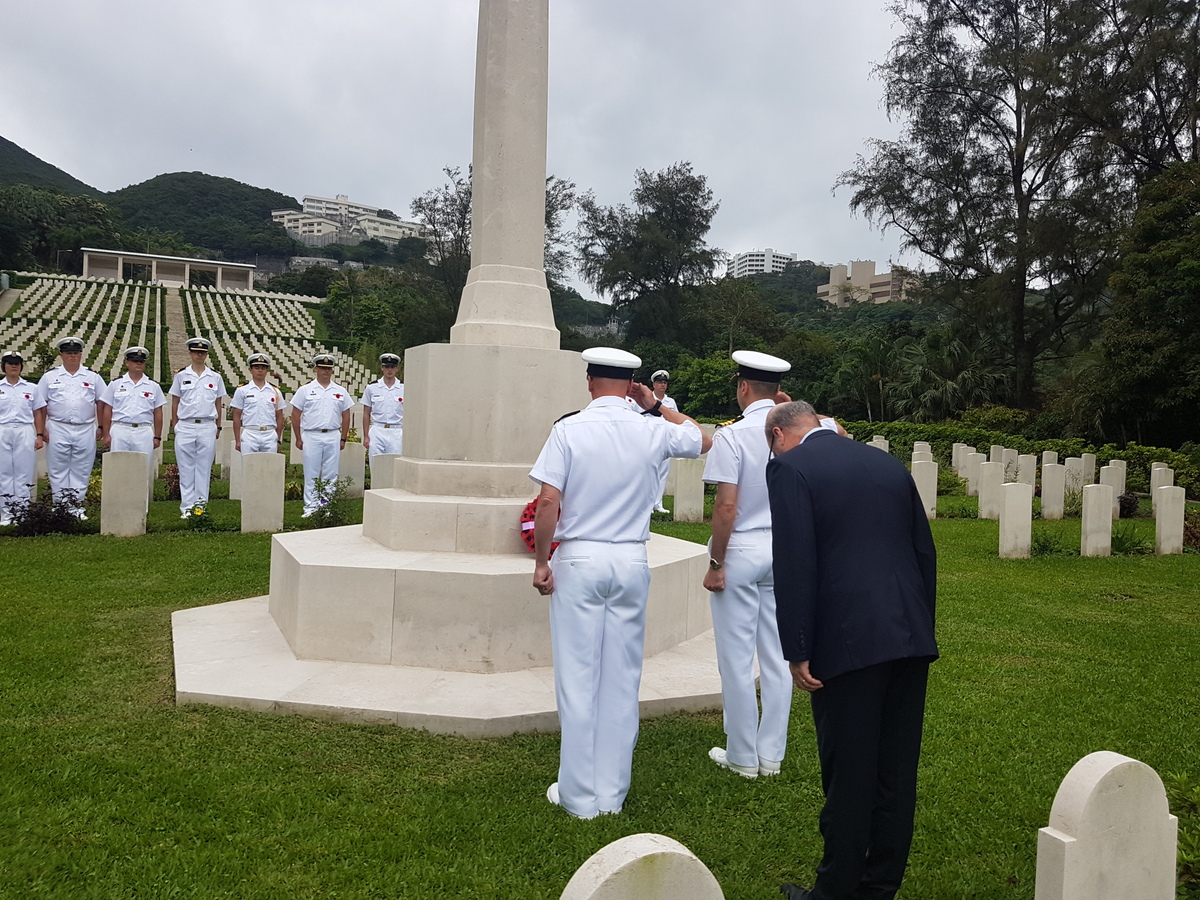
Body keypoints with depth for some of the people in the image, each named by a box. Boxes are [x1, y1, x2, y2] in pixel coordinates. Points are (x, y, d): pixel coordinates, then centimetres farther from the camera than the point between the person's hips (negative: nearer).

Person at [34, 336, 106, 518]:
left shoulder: (92, 377, 10)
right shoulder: (50, 377, 8)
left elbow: (101, 403, 11)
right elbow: (40, 407, 5)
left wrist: (101, 427, 3)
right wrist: (41, 431, -2)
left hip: (85, 430, 1)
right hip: (58, 430, 0)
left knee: (81, 471, 4)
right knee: (58, 471, 2)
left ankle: (77, 506, 10)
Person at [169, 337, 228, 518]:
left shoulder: (215, 377, 9)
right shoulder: (181, 376, 8)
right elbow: (175, 402, 10)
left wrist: (218, 427, 10)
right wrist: (174, 425, 5)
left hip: (207, 427, 0)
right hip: (185, 426, 0)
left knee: (204, 468, 2)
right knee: (186, 469, 1)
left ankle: (201, 505, 7)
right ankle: (187, 507, 4)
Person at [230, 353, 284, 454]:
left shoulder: (275, 391, 12)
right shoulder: (242, 390, 6)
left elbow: (279, 417, 14)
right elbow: (237, 417, 5)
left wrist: (278, 440, 9)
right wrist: (237, 441, 0)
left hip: (270, 436, 2)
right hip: (249, 435, -2)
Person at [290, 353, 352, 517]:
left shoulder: (340, 391, 9)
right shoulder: (305, 390, 3)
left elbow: (346, 416, 12)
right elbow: (295, 414, 4)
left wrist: (343, 439, 7)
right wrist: (298, 438, -1)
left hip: (333, 437, 2)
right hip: (311, 436, -2)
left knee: (330, 474, 4)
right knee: (311, 473, 2)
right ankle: (311, 506, 9)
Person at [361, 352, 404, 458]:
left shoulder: (404, 388, 5)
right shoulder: (371, 388, 6)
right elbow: (366, 414, 9)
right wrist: (365, 436, 4)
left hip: (397, 433, 0)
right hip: (377, 431, 1)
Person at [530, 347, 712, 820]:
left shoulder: (569, 429, -7)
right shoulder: (653, 430, 1)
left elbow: (548, 501, -12)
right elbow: (703, 439, 20)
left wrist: (541, 562, -3)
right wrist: (657, 405, 20)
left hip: (579, 560, -2)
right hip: (632, 562, 3)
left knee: (577, 678, 6)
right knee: (622, 679, 10)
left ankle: (578, 795, 15)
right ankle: (612, 793, 21)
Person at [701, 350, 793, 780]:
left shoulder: (732, 435, -14)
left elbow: (726, 507, -18)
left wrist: (716, 563, -12)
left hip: (741, 551, -6)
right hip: (785, 551, 6)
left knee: (736, 659, 6)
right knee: (777, 657, 12)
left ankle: (742, 757, 17)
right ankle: (771, 755, 23)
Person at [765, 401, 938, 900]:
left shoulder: (789, 467, -5)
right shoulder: (888, 463, 15)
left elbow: (795, 565, -13)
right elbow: (925, 551, 15)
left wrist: (797, 652, -9)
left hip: (849, 643, -7)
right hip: (910, 639, 7)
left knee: (848, 777, 5)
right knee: (896, 773, 15)